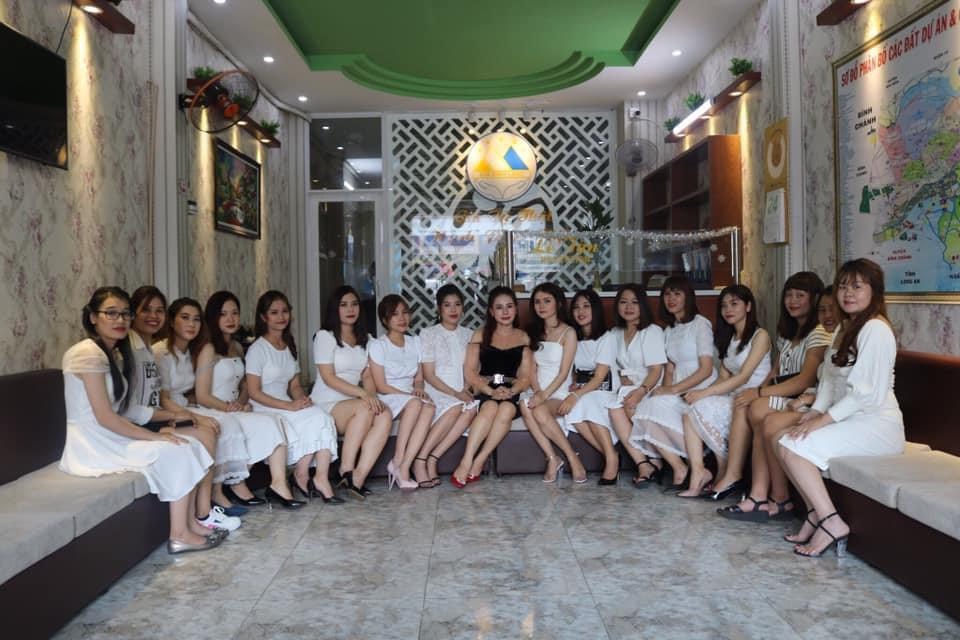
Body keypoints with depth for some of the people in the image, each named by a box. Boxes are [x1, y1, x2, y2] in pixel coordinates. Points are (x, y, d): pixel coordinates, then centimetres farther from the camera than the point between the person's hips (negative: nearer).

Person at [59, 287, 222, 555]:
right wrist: (154, 436, -16)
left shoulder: (114, 355, 13)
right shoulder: (89, 353, -17)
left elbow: (115, 414, 10)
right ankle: (179, 535, -8)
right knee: (177, 451, -18)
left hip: (111, 438, 9)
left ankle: (190, 522, 3)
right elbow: (104, 417, -21)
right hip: (92, 446, -9)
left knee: (193, 441, -1)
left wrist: (156, 432, -3)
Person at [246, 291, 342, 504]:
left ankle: (321, 478, -25)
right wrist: (289, 406, -20)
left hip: (287, 405, 6)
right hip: (263, 410, -6)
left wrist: (302, 398, -7)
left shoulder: (290, 346, 16)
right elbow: (254, 392, -12)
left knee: (322, 418, -24)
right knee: (310, 422, -28)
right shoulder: (257, 349, -6)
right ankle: (301, 475, -9)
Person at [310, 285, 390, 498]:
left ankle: (358, 477, -33)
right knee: (364, 408, -34)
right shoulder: (325, 336, -1)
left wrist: (372, 396, -11)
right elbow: (328, 378, -11)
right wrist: (363, 394, -21)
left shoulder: (365, 339, 18)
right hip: (326, 405, -5)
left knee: (385, 415, -27)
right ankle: (346, 471, -24)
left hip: (353, 403, 5)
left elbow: (368, 376, 12)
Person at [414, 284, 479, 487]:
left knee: (472, 408, -31)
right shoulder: (428, 334, 3)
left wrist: (466, 390, -9)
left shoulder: (468, 335, 17)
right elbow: (428, 375, -4)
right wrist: (455, 394, -15)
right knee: (456, 407, -35)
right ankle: (420, 460, -28)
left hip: (461, 395, 4)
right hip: (435, 393, -3)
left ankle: (432, 458, -29)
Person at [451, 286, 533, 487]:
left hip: (512, 394, 1)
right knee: (490, 407, -35)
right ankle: (466, 463, -38)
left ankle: (478, 463, -30)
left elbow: (526, 376, 9)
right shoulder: (480, 335, 13)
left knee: (507, 409, -34)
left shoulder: (523, 338, 17)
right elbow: (469, 372, 3)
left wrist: (511, 391, -13)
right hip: (485, 392, -1)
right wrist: (491, 391, -13)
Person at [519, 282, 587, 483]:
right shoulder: (534, 333, 17)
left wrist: (545, 395, -20)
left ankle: (572, 458, -20)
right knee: (525, 406, -32)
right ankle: (552, 459, -28)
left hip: (559, 393, -4)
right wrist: (537, 392, -9)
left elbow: (563, 373, -7)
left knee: (540, 411, -36)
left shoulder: (568, 333, 0)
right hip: (539, 392, 4)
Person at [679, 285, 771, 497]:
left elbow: (743, 377, -14)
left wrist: (704, 393, -18)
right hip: (733, 398, 7)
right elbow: (724, 377, 12)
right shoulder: (728, 338, 19)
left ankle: (727, 472, -14)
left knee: (701, 408, -26)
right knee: (691, 412, -17)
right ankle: (698, 472, -25)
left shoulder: (760, 336, -5)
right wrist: (700, 394, -7)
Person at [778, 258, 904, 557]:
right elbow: (829, 379, 12)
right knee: (783, 438, -4)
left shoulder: (876, 329, -14)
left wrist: (823, 420, -20)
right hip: (849, 419, 9)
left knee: (794, 447, -22)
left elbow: (867, 392, -21)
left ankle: (831, 522, -13)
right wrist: (814, 412, -3)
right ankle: (816, 514, 0)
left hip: (876, 424, -9)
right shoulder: (845, 328, 16)